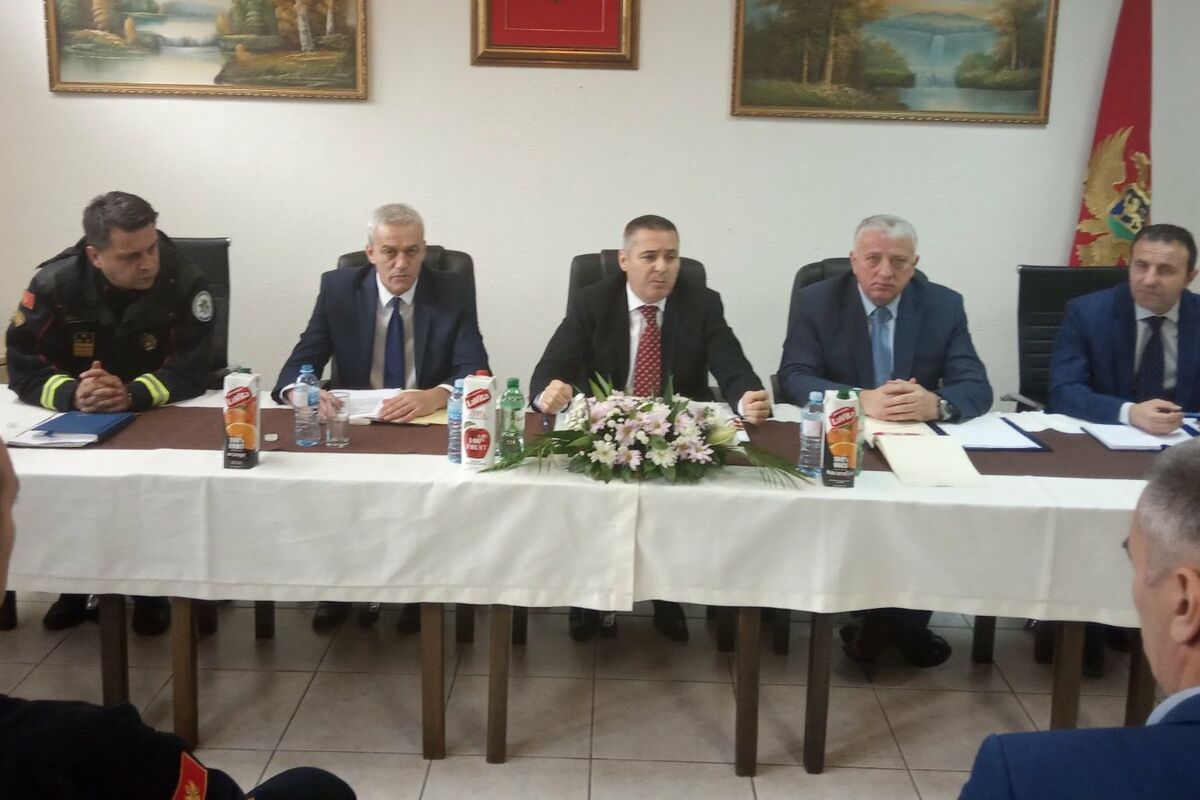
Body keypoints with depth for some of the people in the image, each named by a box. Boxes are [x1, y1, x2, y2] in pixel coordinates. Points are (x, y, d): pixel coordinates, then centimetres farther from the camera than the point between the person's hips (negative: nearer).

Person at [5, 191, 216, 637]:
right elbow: (23, 368, -14)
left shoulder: (184, 282, -19)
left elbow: (193, 370, -20)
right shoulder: (55, 283, -15)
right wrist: (72, 395, -36)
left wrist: (132, 395, -39)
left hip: (159, 414, -1)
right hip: (73, 418, 2)